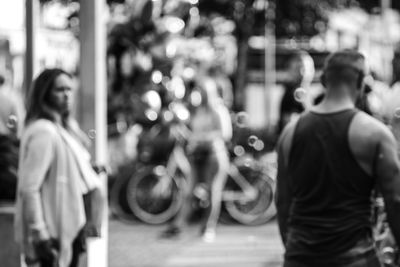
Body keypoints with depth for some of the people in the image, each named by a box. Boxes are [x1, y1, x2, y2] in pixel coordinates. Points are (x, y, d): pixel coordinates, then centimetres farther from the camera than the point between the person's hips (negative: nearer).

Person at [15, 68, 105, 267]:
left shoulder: (65, 127, 11)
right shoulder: (43, 132, -18)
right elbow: (28, 187, -23)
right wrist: (39, 234, -24)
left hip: (71, 225, 9)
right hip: (55, 232, -9)